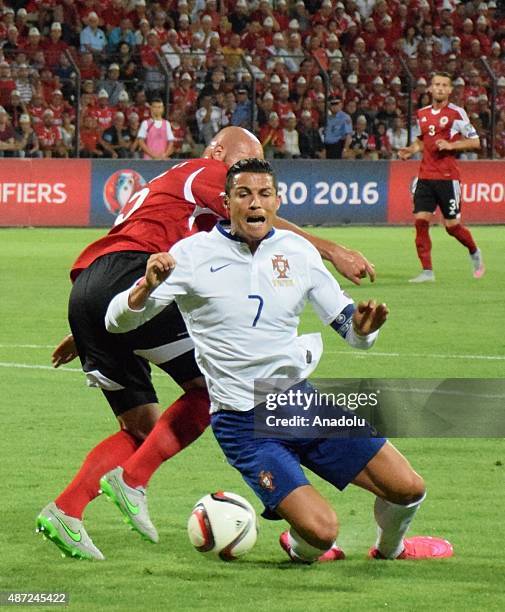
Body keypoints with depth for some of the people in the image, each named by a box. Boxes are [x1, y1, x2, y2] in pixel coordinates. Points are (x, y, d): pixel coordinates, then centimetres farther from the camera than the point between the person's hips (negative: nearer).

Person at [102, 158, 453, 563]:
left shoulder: (298, 252, 5)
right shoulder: (195, 253, -7)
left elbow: (351, 330, 10)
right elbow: (117, 321, -9)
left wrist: (363, 327, -15)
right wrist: (147, 286, -31)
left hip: (301, 399, 5)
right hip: (244, 423, -5)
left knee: (407, 488, -1)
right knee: (321, 530, -22)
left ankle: (390, 548, 34)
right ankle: (300, 550, 17)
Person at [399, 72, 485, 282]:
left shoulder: (456, 113, -4)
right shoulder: (422, 114, 12)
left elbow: (475, 142, -4)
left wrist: (451, 145, -17)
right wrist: (411, 149, 6)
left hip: (447, 177, -5)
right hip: (425, 176, 5)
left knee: (452, 226, -1)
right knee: (420, 221, -8)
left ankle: (475, 253, 29)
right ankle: (427, 271, -4)